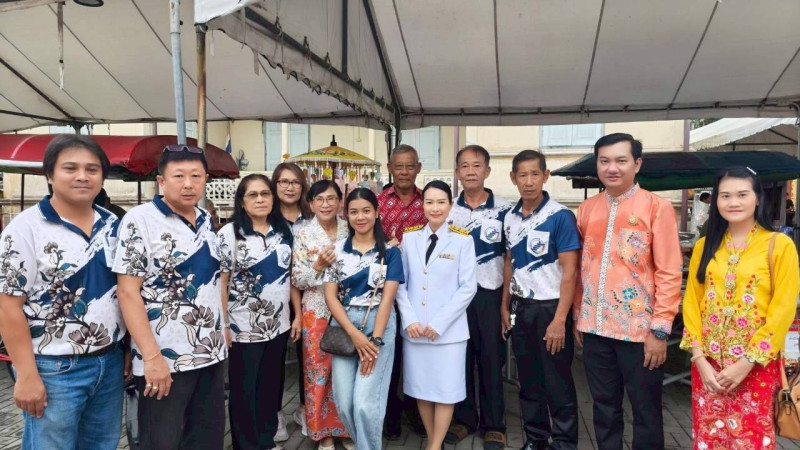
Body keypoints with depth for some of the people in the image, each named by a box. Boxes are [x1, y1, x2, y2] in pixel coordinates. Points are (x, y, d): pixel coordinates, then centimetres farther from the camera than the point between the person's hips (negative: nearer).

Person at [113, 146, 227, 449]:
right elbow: (127, 291, -15)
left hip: (211, 353, 6)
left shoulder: (207, 221, 7)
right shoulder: (140, 221, -11)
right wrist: (152, 356, -20)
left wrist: (224, 328, 12)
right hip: (165, 358, -6)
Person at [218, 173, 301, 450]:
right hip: (244, 328, -4)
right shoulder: (230, 233, -8)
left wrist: (298, 315, 6)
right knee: (244, 390, 8)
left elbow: (291, 276, 10)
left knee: (271, 385, 15)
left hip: (279, 325, 4)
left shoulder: (284, 231, 5)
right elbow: (220, 282, -9)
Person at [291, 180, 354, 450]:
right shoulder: (303, 235, -4)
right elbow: (297, 280, -5)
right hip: (317, 313, -2)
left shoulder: (350, 230, 2)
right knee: (319, 372, 6)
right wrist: (318, 265, -20)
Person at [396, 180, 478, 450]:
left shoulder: (462, 240, -5)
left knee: (445, 390, 5)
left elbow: (468, 287, -7)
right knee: (420, 388, 12)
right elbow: (400, 283, 3)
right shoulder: (409, 237, 4)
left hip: (448, 329, -3)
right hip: (414, 329, 3)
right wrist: (409, 320, -9)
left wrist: (438, 323, -12)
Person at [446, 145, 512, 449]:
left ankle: (494, 424, 20)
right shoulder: (448, 210, 4)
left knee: (491, 359, 7)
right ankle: (463, 418, 25)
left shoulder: (504, 209, -2)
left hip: (490, 293, -2)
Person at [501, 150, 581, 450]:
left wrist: (559, 320, -17)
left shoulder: (560, 216, -13)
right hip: (520, 308, 5)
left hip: (550, 307, -5)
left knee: (557, 384, 6)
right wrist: (505, 306, 10)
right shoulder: (510, 218, 4)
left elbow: (569, 272, -13)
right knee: (528, 380, 15)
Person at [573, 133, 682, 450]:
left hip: (639, 329, -4)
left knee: (645, 410, 10)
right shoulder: (587, 209, 7)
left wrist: (660, 329, -12)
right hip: (595, 328, 4)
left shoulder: (657, 207, -7)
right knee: (604, 406, 16)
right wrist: (577, 317, 11)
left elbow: (669, 273, -9)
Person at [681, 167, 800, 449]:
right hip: (708, 365, 3)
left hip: (757, 366, -3)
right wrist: (699, 358, -6)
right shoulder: (704, 247, 6)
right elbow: (691, 303, 4)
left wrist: (747, 362, -13)